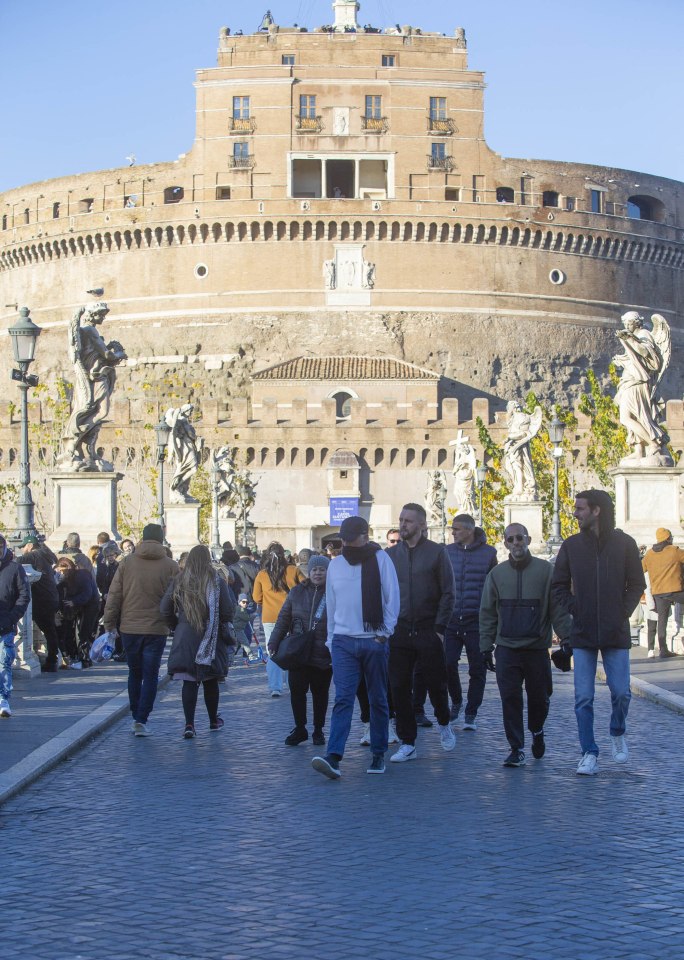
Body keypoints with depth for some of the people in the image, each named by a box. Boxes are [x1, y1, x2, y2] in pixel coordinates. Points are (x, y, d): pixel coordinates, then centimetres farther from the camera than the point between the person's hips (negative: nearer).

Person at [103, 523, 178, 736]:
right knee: (150, 676, 4)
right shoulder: (171, 566, -3)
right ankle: (141, 720, -5)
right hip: (157, 629, -2)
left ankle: (136, 717, 21)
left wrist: (109, 624, 7)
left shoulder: (127, 563, 1)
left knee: (135, 673, 17)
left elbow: (114, 596, 1)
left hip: (129, 629, 2)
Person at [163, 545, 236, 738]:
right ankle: (213, 720, 28)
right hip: (211, 640, 0)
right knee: (211, 681, 14)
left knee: (189, 682, 0)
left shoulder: (179, 581, -3)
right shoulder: (217, 582, -8)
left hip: (185, 637, 0)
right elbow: (228, 612, -8)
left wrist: (176, 626, 14)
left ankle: (189, 724, -10)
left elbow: (165, 609, -1)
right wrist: (221, 623, 13)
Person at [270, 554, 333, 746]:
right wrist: (274, 643, 4)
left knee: (320, 693, 8)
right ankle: (299, 729, 14)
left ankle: (318, 730, 21)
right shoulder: (297, 592, 6)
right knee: (296, 690, -1)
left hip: (324, 655, -2)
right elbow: (283, 619, 9)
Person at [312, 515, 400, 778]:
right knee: (343, 700, -10)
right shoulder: (335, 564, 8)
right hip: (344, 642, 2)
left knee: (378, 700, 8)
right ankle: (333, 758, -20)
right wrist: (331, 639, 14)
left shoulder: (380, 559, -2)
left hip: (374, 641, -1)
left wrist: (384, 632, -9)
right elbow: (331, 604, 14)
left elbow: (392, 599, -3)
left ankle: (378, 754, 19)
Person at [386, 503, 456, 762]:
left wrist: (439, 628, -9)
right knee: (400, 688, 0)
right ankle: (408, 744, 7)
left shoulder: (436, 552, -1)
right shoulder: (391, 555, 8)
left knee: (435, 683, 4)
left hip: (428, 631, -3)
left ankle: (444, 724, 33)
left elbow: (447, 593, -2)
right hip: (399, 631, 3)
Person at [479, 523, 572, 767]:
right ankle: (517, 749, 3)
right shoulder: (497, 573, 6)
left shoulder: (545, 570, 0)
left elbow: (558, 608, 0)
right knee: (510, 698, -4)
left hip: (537, 647, -1)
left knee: (539, 697, 6)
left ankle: (537, 731, 36)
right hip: (507, 647, 1)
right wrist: (486, 646, 5)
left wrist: (567, 636, -7)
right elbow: (487, 613, 9)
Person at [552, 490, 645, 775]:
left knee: (621, 692, -3)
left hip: (615, 633, -1)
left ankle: (617, 733, 27)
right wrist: (574, 609, -4)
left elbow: (636, 584, 5)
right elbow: (558, 586, 9)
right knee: (583, 698, -3)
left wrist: (624, 612, -6)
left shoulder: (624, 544, 0)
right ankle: (589, 754, 5)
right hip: (583, 634, 1)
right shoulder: (571, 545, 4)